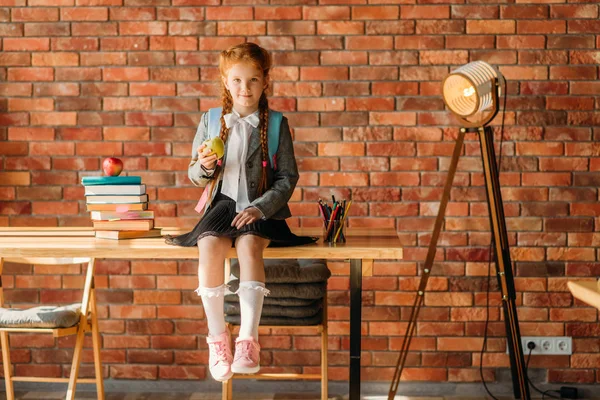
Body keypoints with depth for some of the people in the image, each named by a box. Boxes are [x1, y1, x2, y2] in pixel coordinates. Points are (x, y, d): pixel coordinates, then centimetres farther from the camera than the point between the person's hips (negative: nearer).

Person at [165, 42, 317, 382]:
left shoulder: (277, 125, 3)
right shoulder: (210, 121, 8)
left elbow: (288, 177, 0)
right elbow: (195, 177, 13)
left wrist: (259, 208, -14)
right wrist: (204, 166, -11)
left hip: (261, 208, -2)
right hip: (223, 202, 2)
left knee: (249, 243, -34)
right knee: (209, 245, -30)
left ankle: (249, 340, -31)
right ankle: (218, 338, -18)